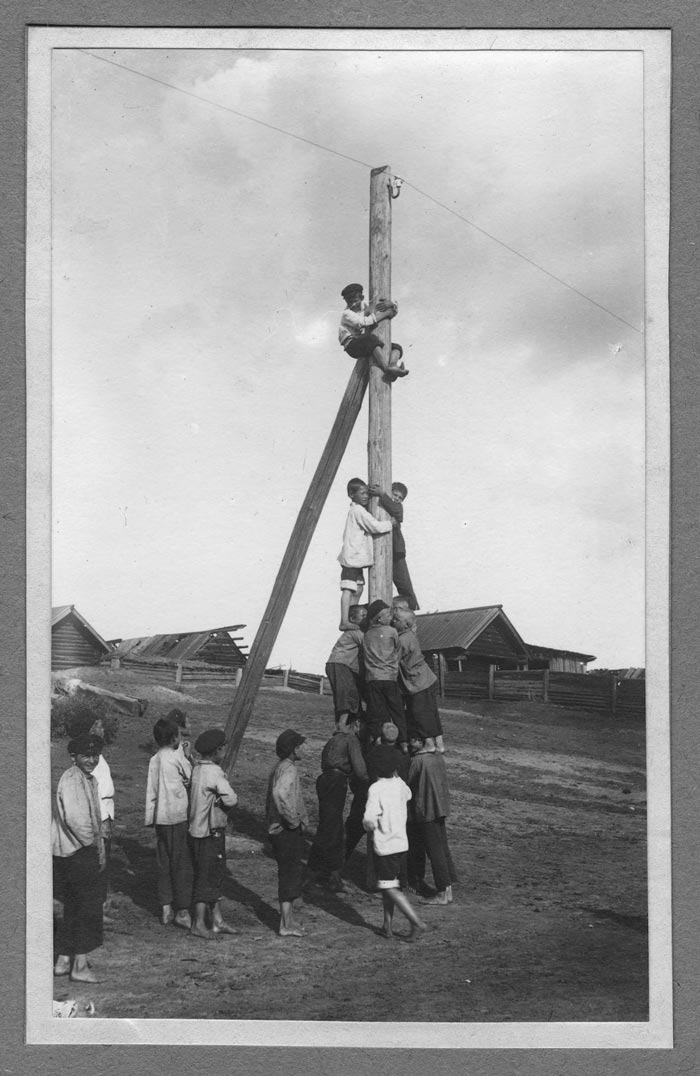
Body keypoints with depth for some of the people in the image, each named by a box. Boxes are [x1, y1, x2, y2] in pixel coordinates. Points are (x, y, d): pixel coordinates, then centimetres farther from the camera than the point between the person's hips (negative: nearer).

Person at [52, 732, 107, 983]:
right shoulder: (71, 780, -17)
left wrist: (100, 853, 17)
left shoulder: (90, 780, 15)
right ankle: (80, 966, 3)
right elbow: (74, 818, -28)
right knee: (89, 906, -3)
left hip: (85, 852, 10)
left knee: (74, 908, 16)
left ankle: (64, 961, 24)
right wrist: (92, 844, -16)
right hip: (77, 852, -10)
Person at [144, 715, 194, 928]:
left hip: (161, 817, 6)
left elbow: (151, 792, 7)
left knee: (163, 863, 12)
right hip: (179, 815, -6)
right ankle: (182, 910, -1)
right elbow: (191, 778, -3)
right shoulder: (177, 757, -12)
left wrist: (150, 818, 12)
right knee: (182, 863, -1)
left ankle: (166, 908, 15)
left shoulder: (154, 760, 6)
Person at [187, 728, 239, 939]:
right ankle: (199, 924, 4)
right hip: (210, 831, -9)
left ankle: (217, 920, 22)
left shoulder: (197, 768, 7)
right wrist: (224, 798, 0)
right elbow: (231, 800, -21)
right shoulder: (214, 772, -20)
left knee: (215, 875, 15)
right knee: (207, 877, -1)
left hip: (197, 826, 9)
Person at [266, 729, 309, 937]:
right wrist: (294, 820, -27)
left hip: (277, 828, 10)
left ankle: (288, 919, 24)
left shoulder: (279, 769, 15)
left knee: (287, 873, 16)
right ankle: (286, 924, -4)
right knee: (290, 874, -6)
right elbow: (280, 794, -36)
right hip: (288, 831, -10)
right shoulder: (288, 769, -18)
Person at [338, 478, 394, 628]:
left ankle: (352, 618, 23)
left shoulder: (355, 510, 17)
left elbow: (370, 527, 27)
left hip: (356, 558, 11)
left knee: (358, 588, 16)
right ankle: (344, 622, -15)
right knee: (349, 589, -12)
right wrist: (391, 523, -3)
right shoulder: (359, 511, -14)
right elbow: (376, 527, -18)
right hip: (352, 557, -11)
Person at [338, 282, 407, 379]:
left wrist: (390, 304, -6)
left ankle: (393, 365, -42)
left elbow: (394, 310, 19)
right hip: (353, 345, -7)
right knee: (372, 338, -37)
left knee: (397, 347, -8)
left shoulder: (366, 307, 20)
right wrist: (385, 313, -14)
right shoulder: (347, 314, 0)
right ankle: (387, 368, -55)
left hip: (368, 348, 7)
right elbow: (363, 322, -20)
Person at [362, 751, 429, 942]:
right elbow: (407, 795, 30)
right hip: (401, 843, 7)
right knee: (386, 885, 18)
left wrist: (370, 826, -3)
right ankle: (388, 925, 19)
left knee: (390, 889, -2)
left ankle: (418, 923, -8)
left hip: (384, 846, -7)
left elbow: (369, 819, -24)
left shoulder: (376, 788, -14)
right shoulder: (399, 785, 4)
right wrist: (395, 775, 26)